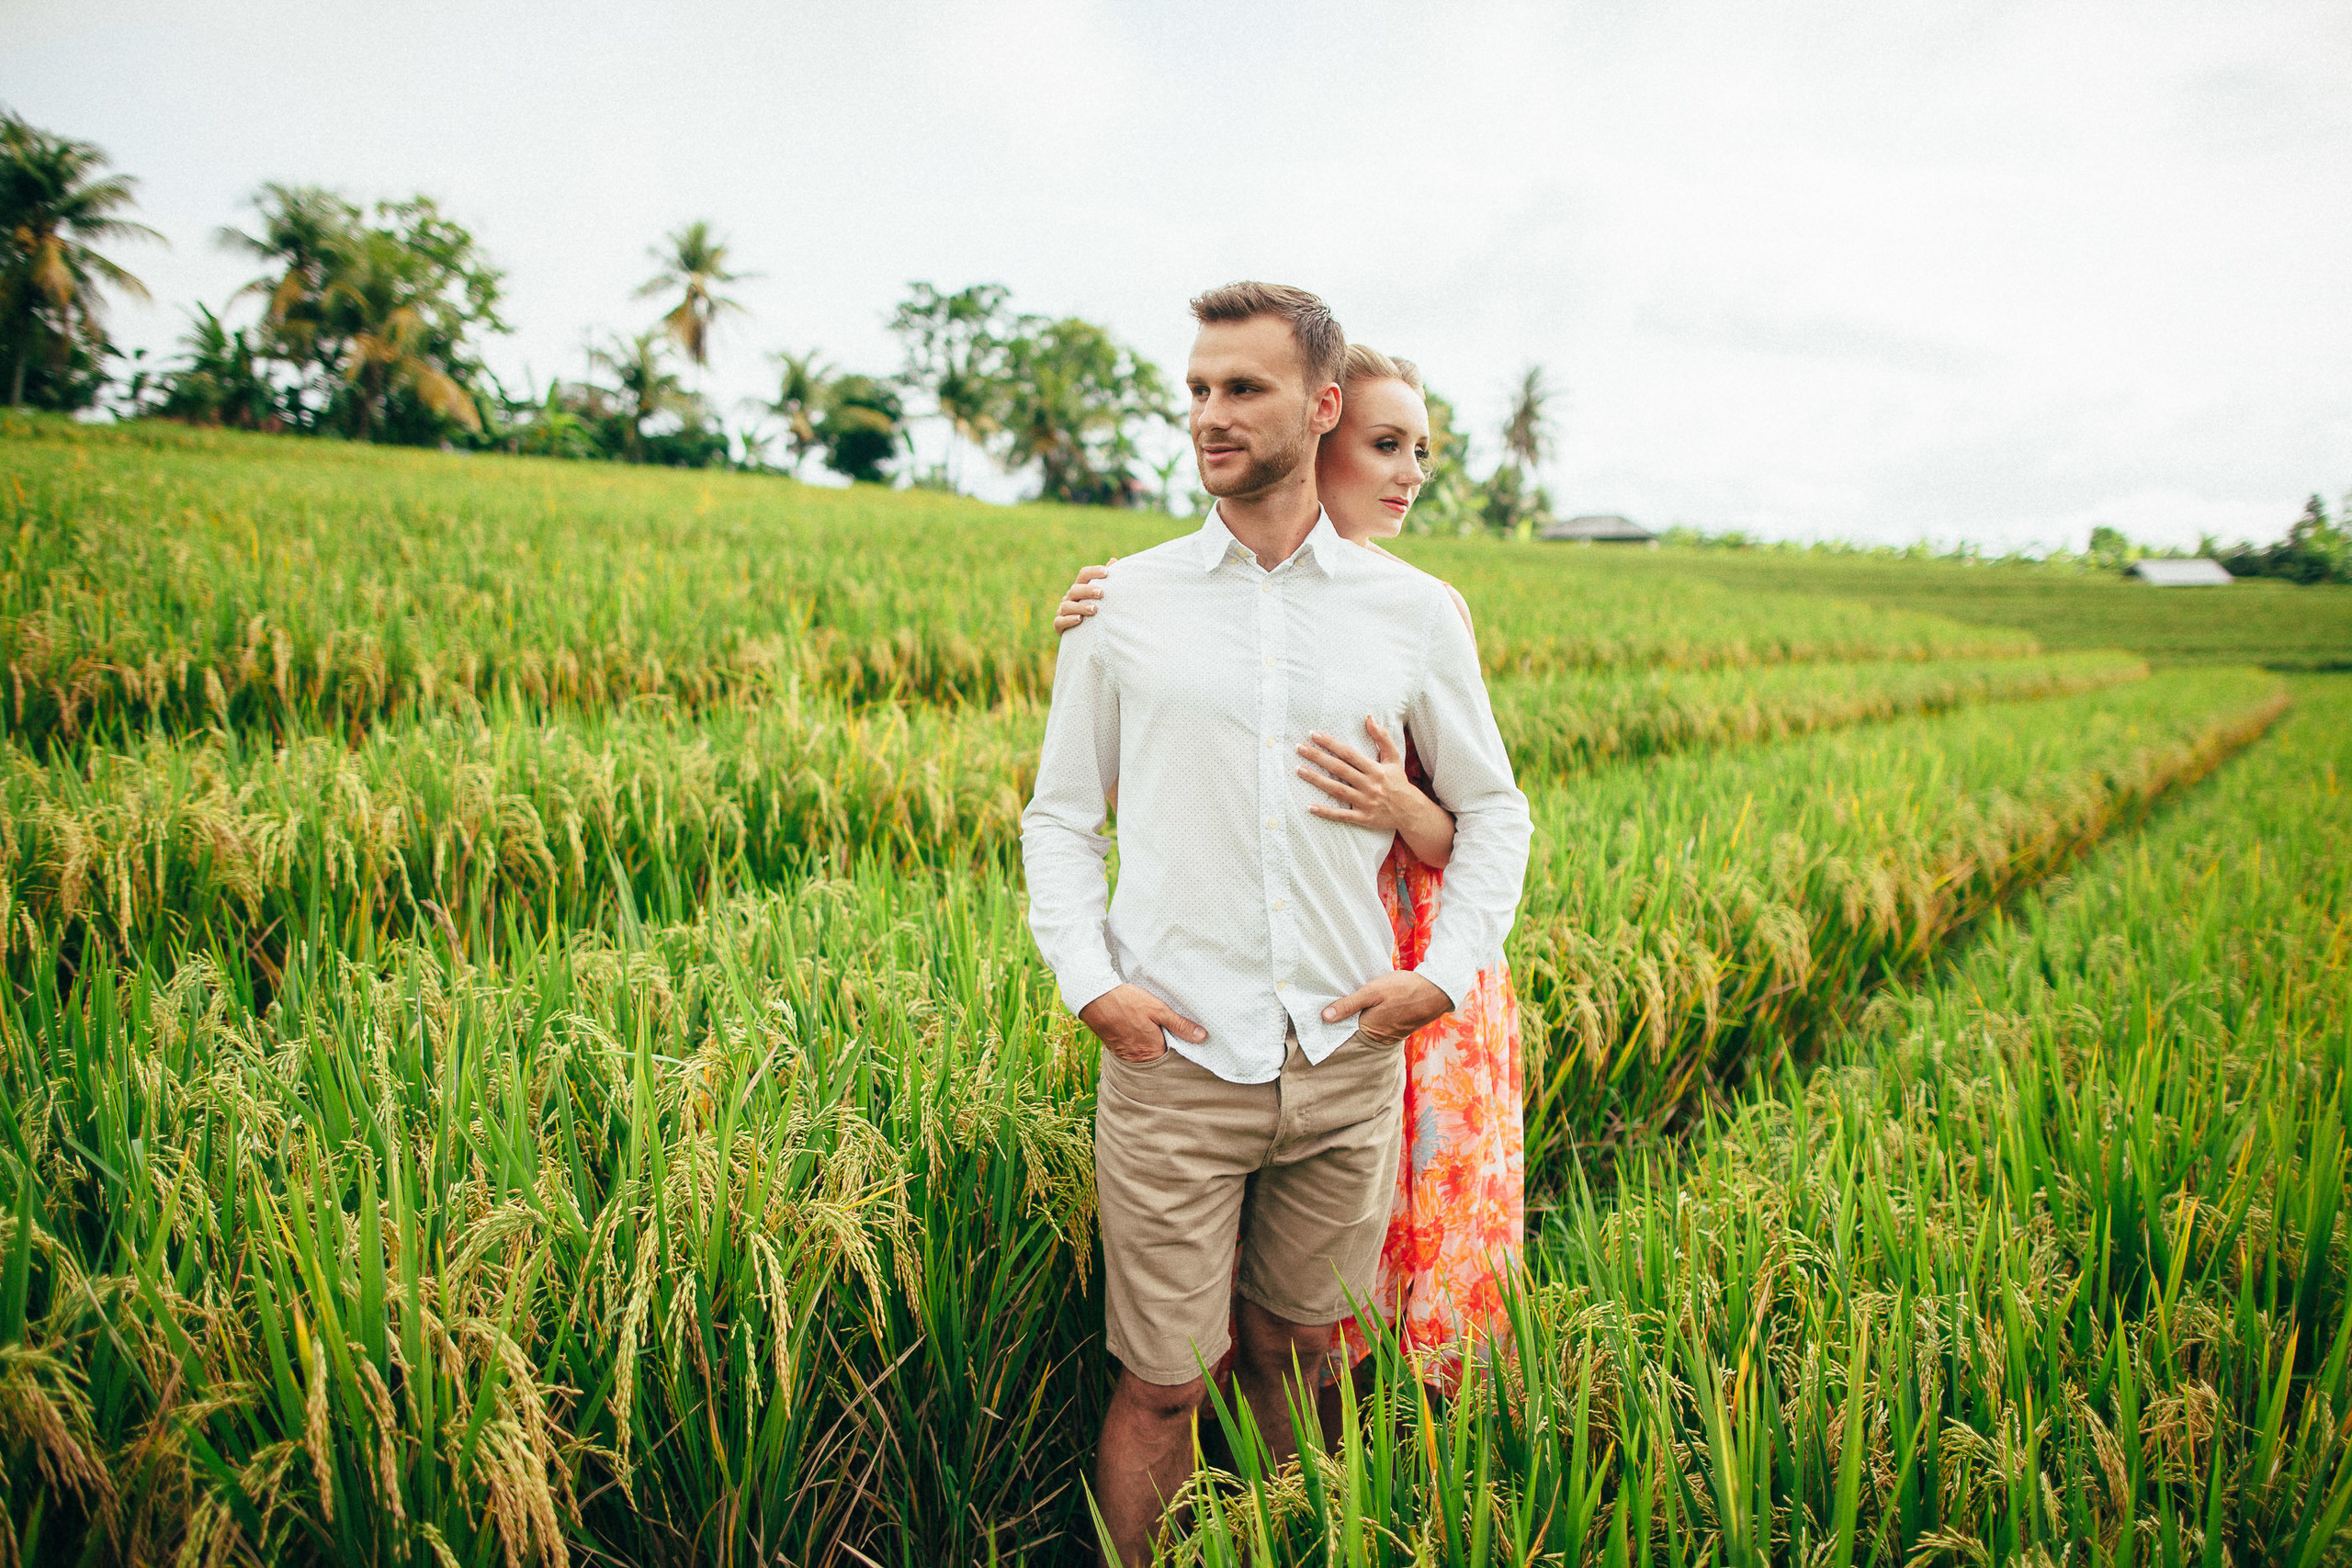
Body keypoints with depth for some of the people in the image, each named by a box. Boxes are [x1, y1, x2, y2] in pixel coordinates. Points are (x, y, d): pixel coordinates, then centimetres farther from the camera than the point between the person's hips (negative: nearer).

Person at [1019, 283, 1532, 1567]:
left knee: (1293, 1352, 17)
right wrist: (1087, 979, -7)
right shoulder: (1123, 607, 2)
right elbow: (1060, 816, 8)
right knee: (1161, 1384, 4)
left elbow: (1494, 809, 13)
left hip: (1348, 1063, 2)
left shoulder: (1415, 614, 4)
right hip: (1173, 1056, -1)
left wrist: (1448, 973, 0)